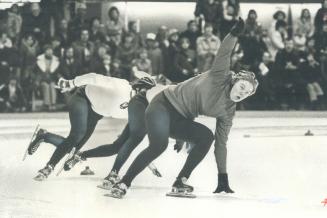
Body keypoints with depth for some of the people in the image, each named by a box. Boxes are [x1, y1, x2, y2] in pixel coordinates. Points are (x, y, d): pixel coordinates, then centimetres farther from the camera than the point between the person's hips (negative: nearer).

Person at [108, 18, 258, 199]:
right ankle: (123, 184, -22)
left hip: (181, 121, 6)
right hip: (165, 104, -6)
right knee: (159, 144, -31)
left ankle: (181, 181, -10)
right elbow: (224, 53, -27)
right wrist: (235, 33, -45)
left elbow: (221, 144, 6)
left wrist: (223, 178, 3)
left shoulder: (227, 112, 4)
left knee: (206, 136, -20)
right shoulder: (220, 76, -11)